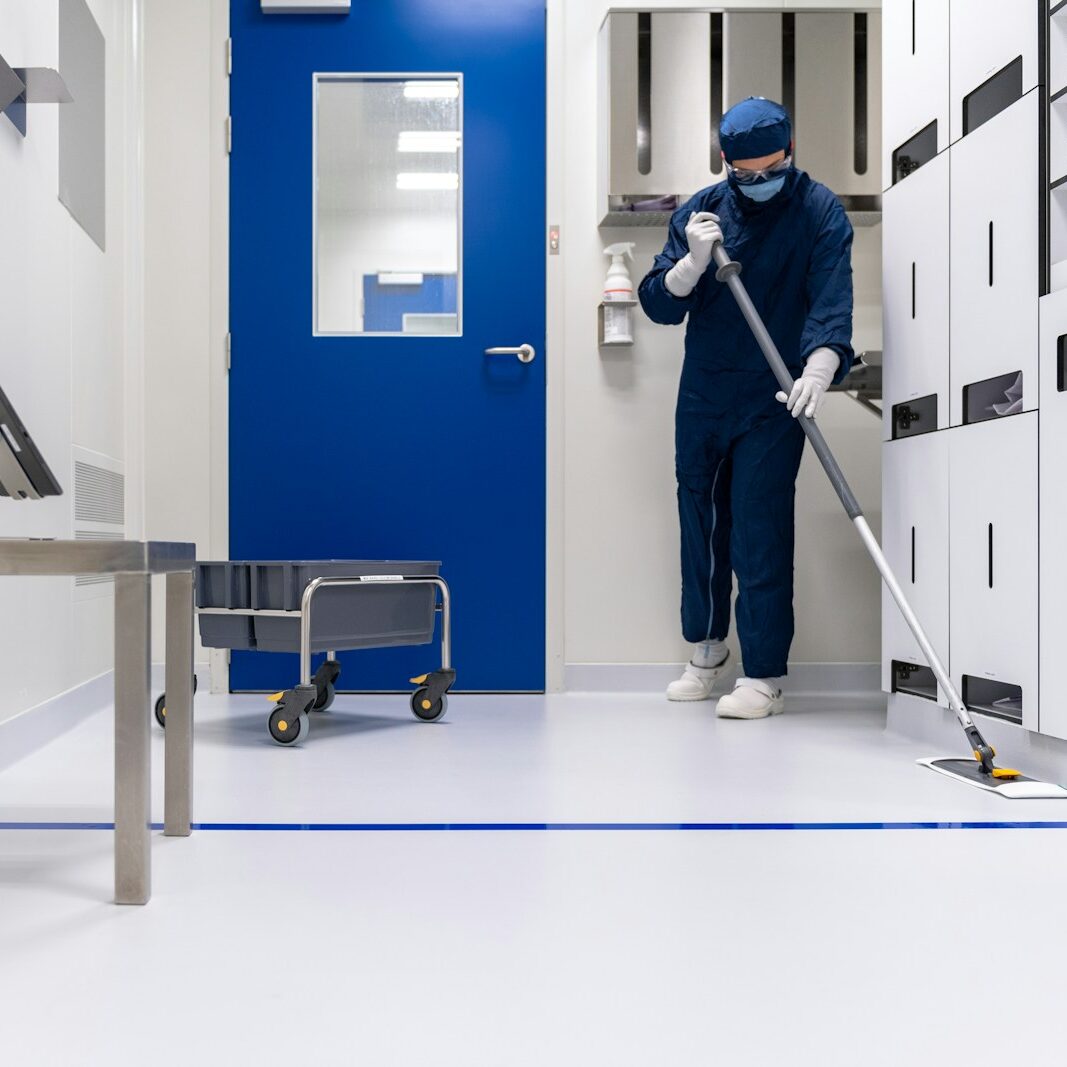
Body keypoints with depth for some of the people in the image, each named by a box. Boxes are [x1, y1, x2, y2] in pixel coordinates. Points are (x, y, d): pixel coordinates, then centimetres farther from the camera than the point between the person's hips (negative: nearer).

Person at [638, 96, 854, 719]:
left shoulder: (820, 212, -6)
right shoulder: (700, 211, 4)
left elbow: (832, 300, -20)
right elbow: (659, 305, 0)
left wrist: (819, 369, -37)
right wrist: (693, 262, -19)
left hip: (774, 400, -4)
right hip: (702, 393, 4)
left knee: (761, 531, -8)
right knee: (700, 520, 12)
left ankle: (765, 677, 0)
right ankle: (708, 649, 31)